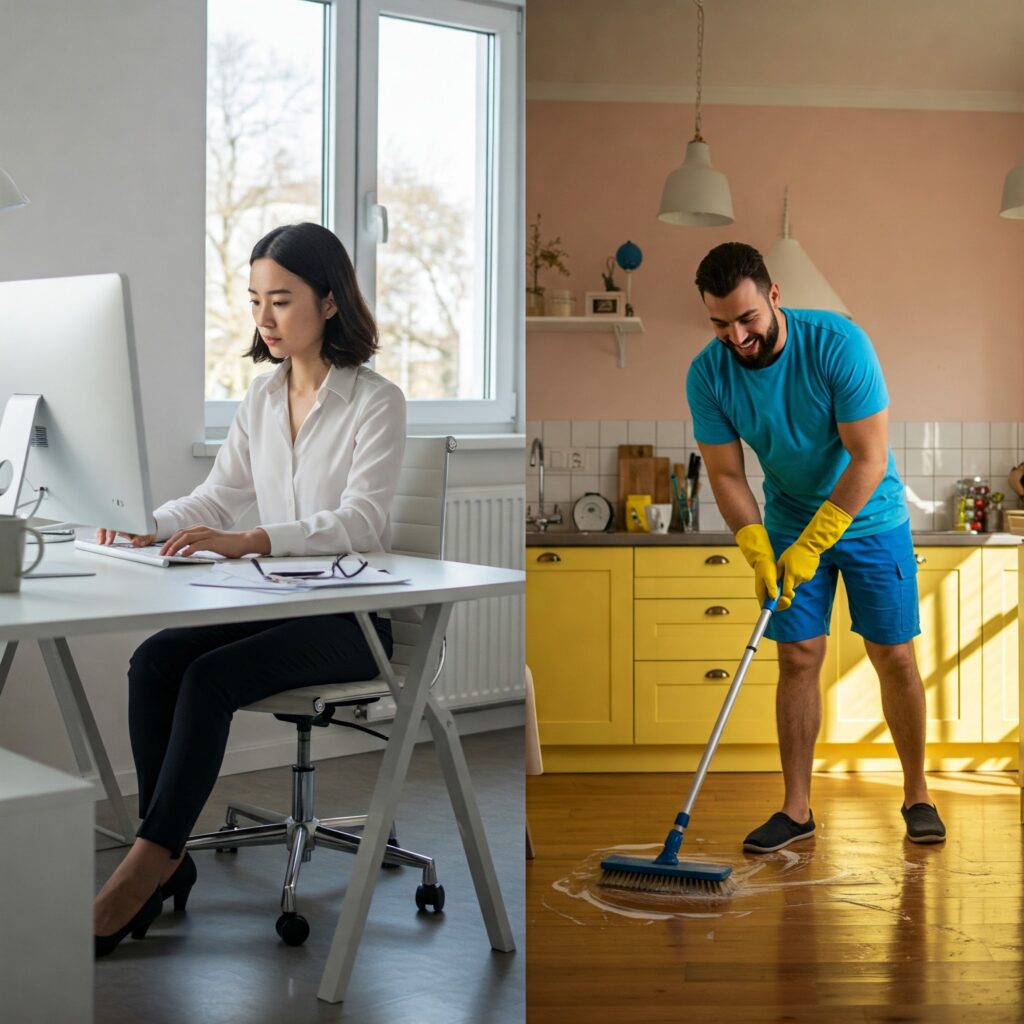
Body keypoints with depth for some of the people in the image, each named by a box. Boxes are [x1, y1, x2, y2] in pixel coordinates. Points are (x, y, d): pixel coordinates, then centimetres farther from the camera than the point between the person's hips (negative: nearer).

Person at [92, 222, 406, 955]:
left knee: (212, 676, -28)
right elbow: (219, 496, 13)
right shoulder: (262, 399, 13)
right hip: (274, 606, 6)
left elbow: (361, 522, -21)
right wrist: (151, 524, -9)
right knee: (155, 659, -20)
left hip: (350, 618, -6)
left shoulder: (376, 402, -9)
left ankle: (141, 873, -24)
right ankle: (166, 860, -16)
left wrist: (249, 542, -36)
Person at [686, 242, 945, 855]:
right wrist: (759, 552, -22)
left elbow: (869, 458, -25)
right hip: (791, 525, 3)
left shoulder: (837, 344, -26)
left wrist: (811, 544, -26)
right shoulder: (708, 375, -15)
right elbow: (726, 473, -9)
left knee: (894, 657, 0)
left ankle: (917, 794, 16)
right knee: (798, 660, 0)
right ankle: (797, 809, 7)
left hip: (869, 517, -2)